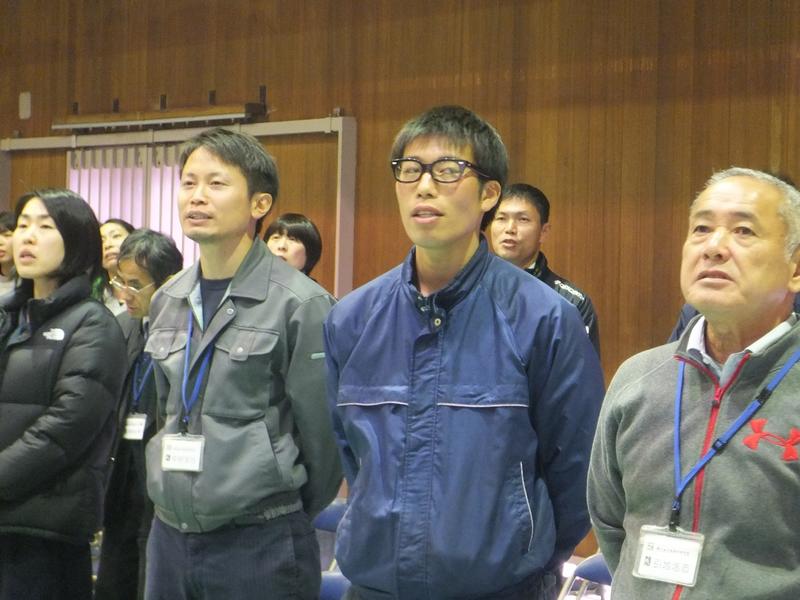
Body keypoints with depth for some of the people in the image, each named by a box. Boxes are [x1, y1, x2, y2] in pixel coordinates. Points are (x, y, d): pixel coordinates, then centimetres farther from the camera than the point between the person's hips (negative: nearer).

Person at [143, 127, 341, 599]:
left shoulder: (301, 304, -12)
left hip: (259, 544, -5)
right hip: (169, 537, 6)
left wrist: (286, 519, 2)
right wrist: (174, 493, 16)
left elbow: (322, 433, -8)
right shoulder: (167, 301, 7)